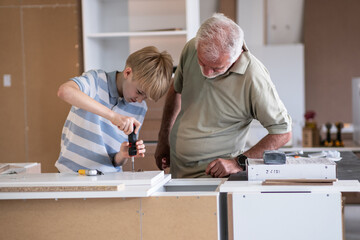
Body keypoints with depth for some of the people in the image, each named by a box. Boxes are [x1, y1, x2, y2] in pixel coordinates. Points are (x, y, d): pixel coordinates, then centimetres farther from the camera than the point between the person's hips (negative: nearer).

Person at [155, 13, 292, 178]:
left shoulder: (253, 77, -21)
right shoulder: (191, 49, -4)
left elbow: (283, 132, -14)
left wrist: (239, 163, -19)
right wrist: (163, 138, 21)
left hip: (213, 174, -8)